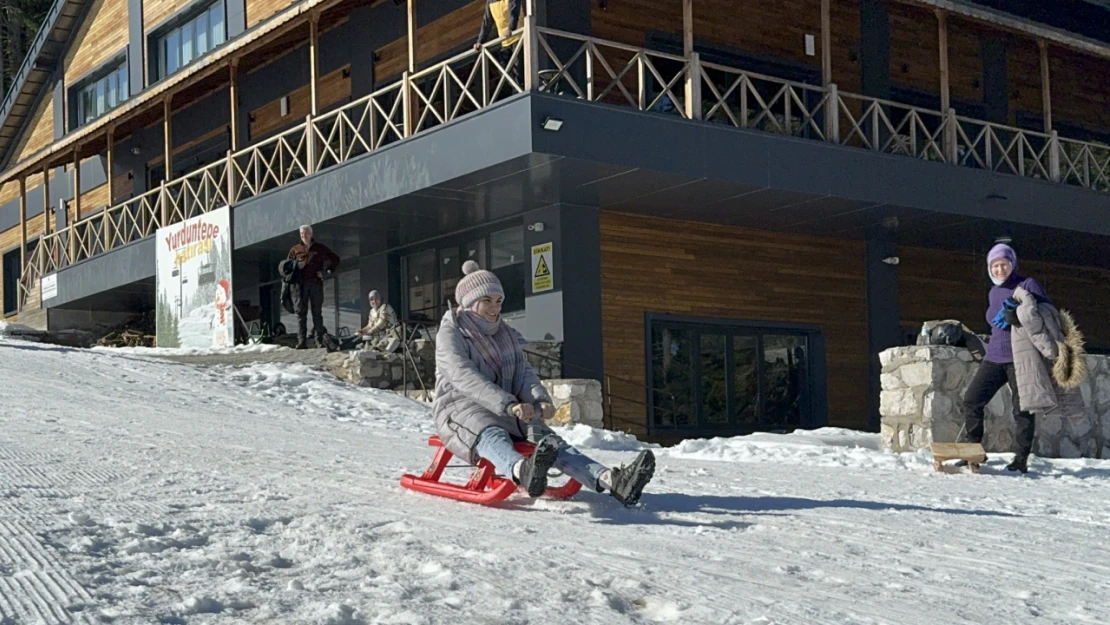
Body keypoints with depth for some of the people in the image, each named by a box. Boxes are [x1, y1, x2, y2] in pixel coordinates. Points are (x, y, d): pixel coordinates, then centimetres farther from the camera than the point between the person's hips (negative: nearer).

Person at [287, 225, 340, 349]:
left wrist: (326, 272, 6)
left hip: (316, 283, -1)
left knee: (317, 312, 1)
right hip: (300, 284, 1)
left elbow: (335, 259, 17)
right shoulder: (295, 250, 11)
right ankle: (302, 341, -4)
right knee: (301, 312, -3)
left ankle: (320, 340, 2)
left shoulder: (320, 248, 10)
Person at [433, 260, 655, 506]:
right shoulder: (450, 334, -3)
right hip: (461, 408, -6)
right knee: (493, 437, -40)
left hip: (507, 412, 6)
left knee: (548, 440, -21)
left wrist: (540, 400, -17)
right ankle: (521, 471, -76)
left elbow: (523, 373, 7)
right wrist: (508, 404, -34)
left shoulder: (505, 334, 19)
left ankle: (610, 479, -46)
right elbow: (465, 377, -20)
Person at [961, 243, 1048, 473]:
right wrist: (1006, 313, -17)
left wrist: (1016, 315, -17)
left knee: (1022, 409, -6)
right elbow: (994, 319, 6)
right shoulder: (994, 292, 17)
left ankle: (1021, 459, -1)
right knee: (971, 400, -1)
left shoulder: (1028, 285, -3)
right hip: (995, 357, 6)